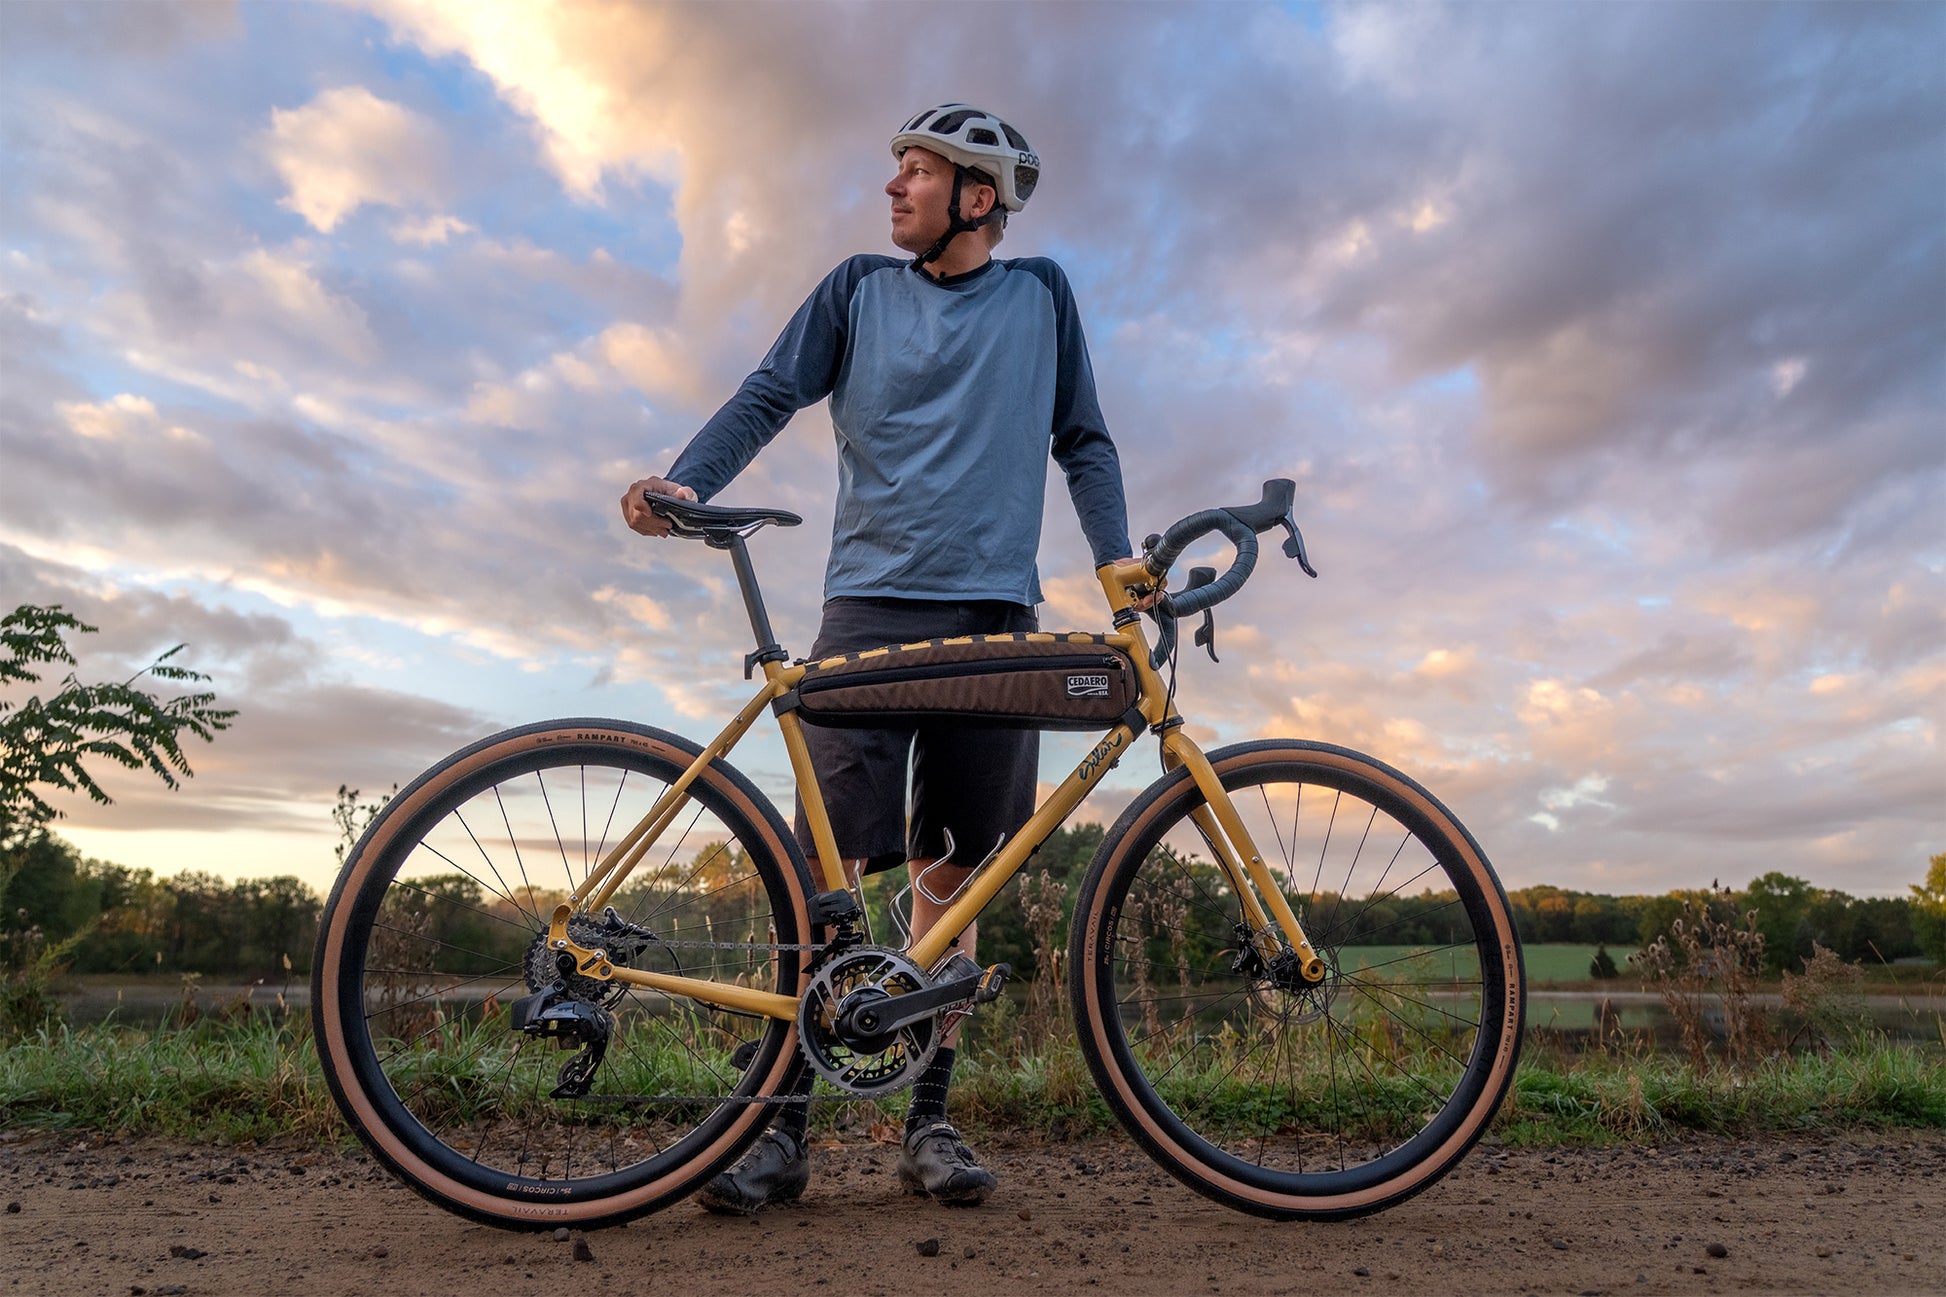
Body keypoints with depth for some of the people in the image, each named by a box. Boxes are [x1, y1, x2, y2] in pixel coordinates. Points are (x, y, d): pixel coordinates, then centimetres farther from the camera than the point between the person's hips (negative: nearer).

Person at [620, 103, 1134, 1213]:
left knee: (950, 869, 3)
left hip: (994, 610, 1)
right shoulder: (860, 290, 14)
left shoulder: (1042, 293, 16)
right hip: (872, 601, 0)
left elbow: (1081, 438, 17)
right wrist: (685, 484, -11)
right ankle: (785, 1126, 2)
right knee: (831, 857, -8)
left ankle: (930, 1121, 13)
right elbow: (769, 398, 7)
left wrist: (1117, 555, 3)